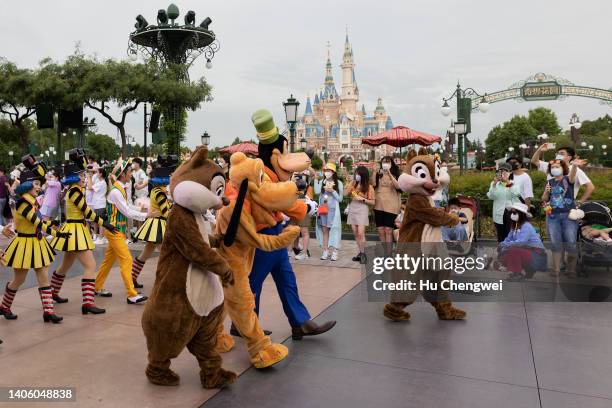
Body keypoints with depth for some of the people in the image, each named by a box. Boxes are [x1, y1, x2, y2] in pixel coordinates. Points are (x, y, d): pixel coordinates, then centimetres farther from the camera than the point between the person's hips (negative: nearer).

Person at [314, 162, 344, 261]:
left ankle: (335, 252, -1)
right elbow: (317, 192, -11)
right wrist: (316, 179, -9)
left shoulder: (338, 183, 1)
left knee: (333, 229, -4)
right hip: (323, 209, 3)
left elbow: (340, 199, 0)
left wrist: (332, 191, -12)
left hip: (333, 209, -3)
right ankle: (325, 251, 11)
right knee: (324, 230, 5)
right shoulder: (321, 182, 7)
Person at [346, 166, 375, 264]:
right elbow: (346, 194, 1)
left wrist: (363, 199, -14)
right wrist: (352, 183, -5)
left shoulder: (369, 187, -2)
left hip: (362, 210, -5)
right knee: (355, 233, 5)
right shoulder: (353, 184, 10)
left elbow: (372, 202, -2)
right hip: (352, 210, 5)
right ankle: (360, 253, 13)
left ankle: (363, 254, -1)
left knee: (361, 233, -12)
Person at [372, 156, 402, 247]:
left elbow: (398, 186, -14)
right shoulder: (377, 174, 10)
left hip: (391, 206, -3)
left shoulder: (395, 175, 4)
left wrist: (389, 174, -19)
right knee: (381, 231, 6)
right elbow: (373, 186, -3)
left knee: (388, 230, -8)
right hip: (379, 205, 3)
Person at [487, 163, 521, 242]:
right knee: (501, 238, 4)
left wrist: (508, 182, -21)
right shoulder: (494, 184, 8)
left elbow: (517, 194, -14)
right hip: (499, 215, 1)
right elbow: (491, 196, -5)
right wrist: (494, 184, -17)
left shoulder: (514, 183, 6)